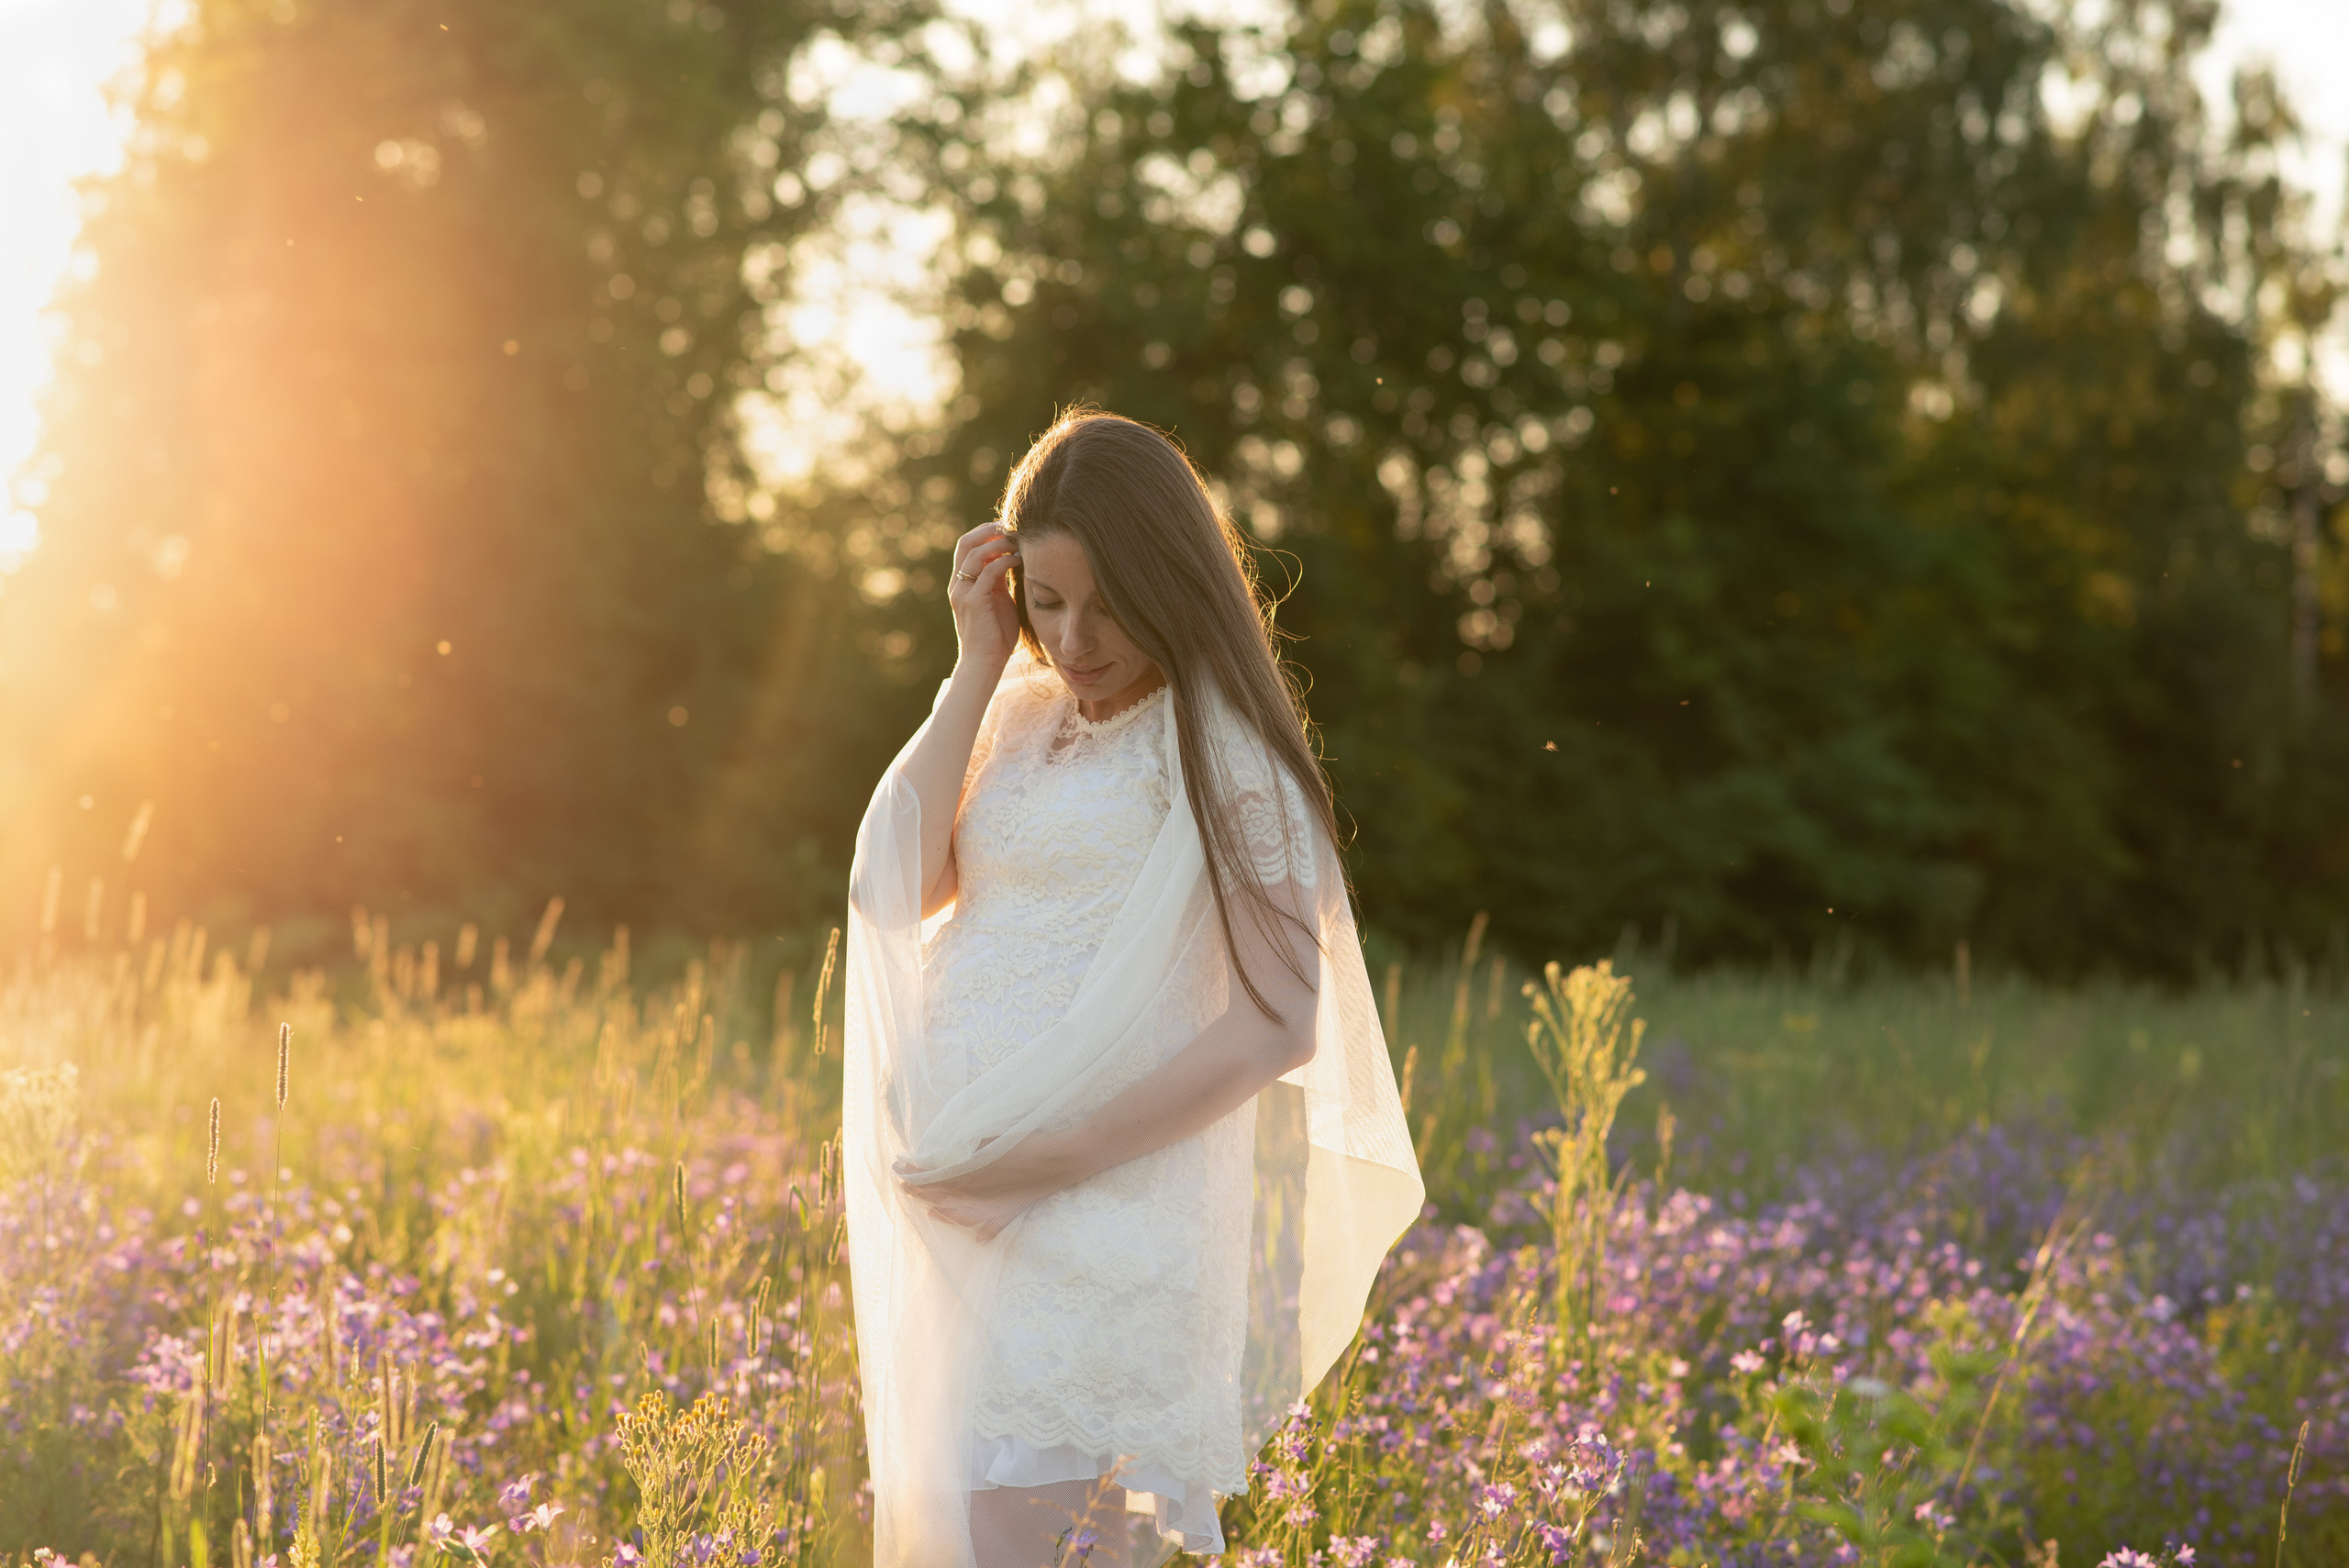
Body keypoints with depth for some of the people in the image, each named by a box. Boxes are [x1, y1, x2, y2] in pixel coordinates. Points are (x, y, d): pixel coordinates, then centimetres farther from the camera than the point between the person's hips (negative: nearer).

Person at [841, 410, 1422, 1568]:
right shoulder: (1025, 721, 13)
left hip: (1097, 1212, -7)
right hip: (961, 1212, 7)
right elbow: (894, 888, 0)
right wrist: (978, 662, -1)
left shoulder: (1220, 754, -8)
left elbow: (1276, 1024, -14)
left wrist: (1037, 1156, -16)